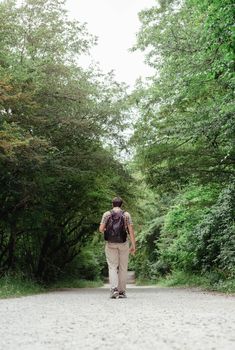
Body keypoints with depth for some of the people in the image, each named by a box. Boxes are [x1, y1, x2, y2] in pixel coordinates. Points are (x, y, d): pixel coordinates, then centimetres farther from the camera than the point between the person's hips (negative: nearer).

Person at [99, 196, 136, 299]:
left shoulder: (106, 214, 2)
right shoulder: (126, 215, 2)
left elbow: (101, 229, -6)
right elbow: (131, 230, -4)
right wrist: (133, 245, -1)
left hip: (110, 243, 0)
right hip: (123, 243, 0)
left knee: (112, 267, 2)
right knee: (123, 268, 9)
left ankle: (114, 289, -13)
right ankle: (122, 291, 12)